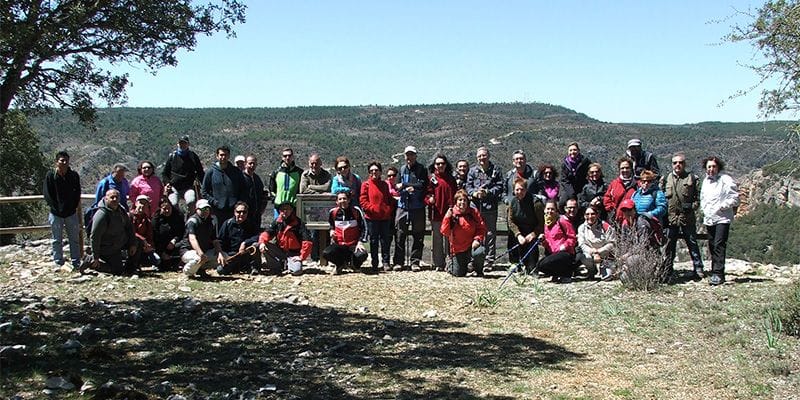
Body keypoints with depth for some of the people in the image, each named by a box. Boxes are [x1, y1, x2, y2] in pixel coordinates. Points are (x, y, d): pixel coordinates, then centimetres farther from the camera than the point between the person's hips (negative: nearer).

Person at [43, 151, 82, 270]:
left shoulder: (74, 175, 1)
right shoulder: (50, 175, -5)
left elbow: (77, 193, 6)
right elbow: (47, 194, -5)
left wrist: (74, 206, -4)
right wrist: (55, 207, -11)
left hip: (71, 213, 2)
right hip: (56, 213, -2)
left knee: (74, 239, 8)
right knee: (57, 240, 8)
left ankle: (76, 262, 16)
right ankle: (58, 263, 17)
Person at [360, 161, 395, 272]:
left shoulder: (384, 184, 12)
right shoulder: (366, 185, 2)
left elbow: (390, 199, 17)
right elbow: (363, 201, -4)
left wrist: (389, 209, 1)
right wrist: (372, 208, -15)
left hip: (385, 217, 3)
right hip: (372, 217, -3)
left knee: (385, 240, 4)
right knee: (373, 241, 4)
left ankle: (385, 262, 11)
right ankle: (374, 264, 10)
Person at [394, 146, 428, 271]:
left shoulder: (421, 169, 1)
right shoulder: (402, 169, 12)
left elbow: (422, 185, -12)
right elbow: (397, 186, 12)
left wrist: (404, 185, -11)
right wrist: (406, 189, -10)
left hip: (417, 206, -2)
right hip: (403, 205, 3)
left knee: (418, 235, 2)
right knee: (400, 235, 0)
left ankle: (415, 262, 8)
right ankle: (398, 262, 6)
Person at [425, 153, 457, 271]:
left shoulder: (451, 179, 15)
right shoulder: (431, 178, 5)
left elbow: (455, 195, 18)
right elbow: (426, 193, 1)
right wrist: (429, 199, -20)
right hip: (436, 213, -2)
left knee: (449, 240, 2)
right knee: (436, 240, 2)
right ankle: (438, 264, 7)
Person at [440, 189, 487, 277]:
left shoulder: (473, 212, -2)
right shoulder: (451, 214, -5)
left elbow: (481, 228, 1)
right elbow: (445, 232, -12)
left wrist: (477, 239, -16)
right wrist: (447, 217, -22)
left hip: (472, 246, 0)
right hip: (457, 249, 0)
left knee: (480, 252, -35)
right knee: (459, 274, -2)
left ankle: (479, 271, -1)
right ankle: (452, 264, 38)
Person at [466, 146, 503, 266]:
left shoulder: (495, 171, 5)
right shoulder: (473, 171, 11)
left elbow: (499, 187, -1)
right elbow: (468, 186, 8)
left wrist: (487, 192, -15)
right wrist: (474, 193, -13)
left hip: (490, 206, -2)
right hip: (476, 205, 2)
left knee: (490, 233, 2)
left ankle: (490, 259, 8)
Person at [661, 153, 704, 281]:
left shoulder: (692, 178, 5)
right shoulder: (666, 179, 12)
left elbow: (698, 198, 5)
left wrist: (692, 206, -10)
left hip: (688, 219, -2)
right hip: (670, 218, 2)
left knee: (692, 244, 2)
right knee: (669, 246, 8)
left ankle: (698, 270, 10)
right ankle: (666, 272, 15)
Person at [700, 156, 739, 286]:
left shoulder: (726, 180, -6)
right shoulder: (706, 181, 17)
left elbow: (735, 199, -8)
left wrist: (722, 206, -15)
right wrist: (704, 208, 13)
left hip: (722, 218, -7)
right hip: (709, 219, 7)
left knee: (719, 245, -15)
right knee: (712, 246, 10)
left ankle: (718, 274, -19)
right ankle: (715, 272, 18)